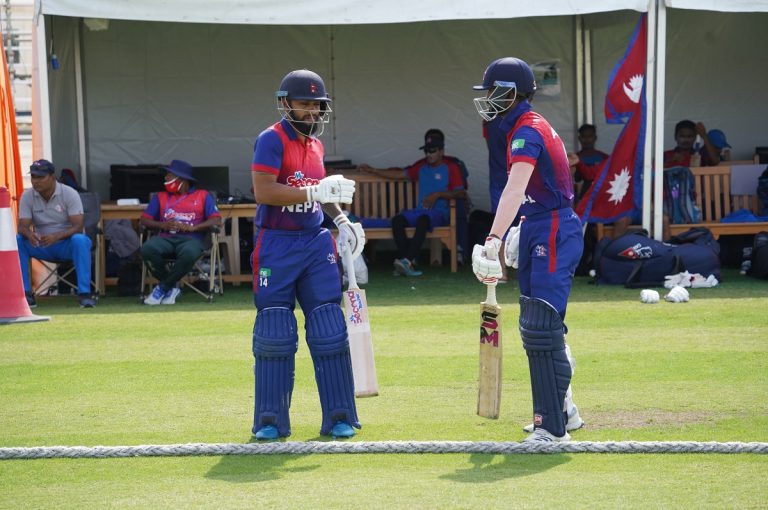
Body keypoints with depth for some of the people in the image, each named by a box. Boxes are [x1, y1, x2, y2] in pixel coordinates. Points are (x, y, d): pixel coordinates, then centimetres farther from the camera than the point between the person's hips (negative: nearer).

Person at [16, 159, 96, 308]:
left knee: (80, 240, -37)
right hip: (40, 246, 3)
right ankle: (26, 294, -20)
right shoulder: (27, 196, -3)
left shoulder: (69, 194, -12)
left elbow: (78, 226, -20)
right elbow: (22, 226, -10)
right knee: (16, 241, -24)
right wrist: (29, 234, -36)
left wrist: (57, 236, -39)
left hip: (66, 244, -3)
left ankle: (84, 293, -35)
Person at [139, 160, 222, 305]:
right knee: (147, 248, -33)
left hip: (191, 238, -3)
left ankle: (162, 288, -17)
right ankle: (171, 288, -12)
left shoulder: (203, 196, 17)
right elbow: (144, 220, 14)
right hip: (165, 237, 3)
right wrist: (162, 225, -7)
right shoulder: (160, 196, 25)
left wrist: (191, 228, -10)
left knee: (189, 253, -40)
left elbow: (216, 220, 3)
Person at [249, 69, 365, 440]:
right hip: (276, 244, -6)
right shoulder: (271, 140, -9)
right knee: (274, 334, -1)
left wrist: (341, 220, 9)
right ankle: (271, 421, 8)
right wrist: (316, 192, -25)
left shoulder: (315, 144, 13)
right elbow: (263, 191, -20)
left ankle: (338, 417, 7)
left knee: (329, 331, 1)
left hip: (315, 242, 6)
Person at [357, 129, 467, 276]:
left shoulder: (451, 167, 5)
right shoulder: (421, 166, 23)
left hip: (440, 212, -6)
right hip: (420, 210, 6)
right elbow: (399, 173, 23)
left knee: (423, 219, -39)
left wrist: (438, 195, -16)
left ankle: (407, 260, -47)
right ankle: (407, 262, -34)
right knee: (397, 219, -25)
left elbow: (461, 193, -5)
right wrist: (372, 170, 20)